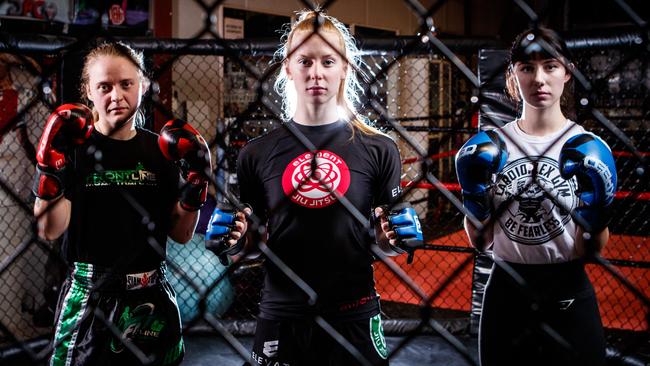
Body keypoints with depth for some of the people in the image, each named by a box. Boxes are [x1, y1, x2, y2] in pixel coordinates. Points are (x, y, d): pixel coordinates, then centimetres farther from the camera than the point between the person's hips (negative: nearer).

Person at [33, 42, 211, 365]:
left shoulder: (160, 150, 2)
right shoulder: (73, 147, -4)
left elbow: (181, 234, 3)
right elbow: (50, 230, -10)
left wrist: (195, 187, -10)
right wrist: (51, 171, -21)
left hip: (151, 301, 3)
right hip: (87, 300, -2)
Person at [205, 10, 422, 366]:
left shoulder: (378, 149, -2)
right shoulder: (258, 153, 0)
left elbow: (382, 245, 6)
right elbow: (252, 243, 8)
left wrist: (397, 238, -15)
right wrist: (232, 240, -12)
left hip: (354, 318, 0)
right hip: (281, 318, 1)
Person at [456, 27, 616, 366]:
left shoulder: (590, 151, -5)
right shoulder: (490, 147, -1)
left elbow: (592, 251, -3)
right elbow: (481, 241, 3)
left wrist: (595, 213, -20)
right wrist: (474, 197, -13)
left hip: (569, 299, -1)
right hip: (506, 294, 2)